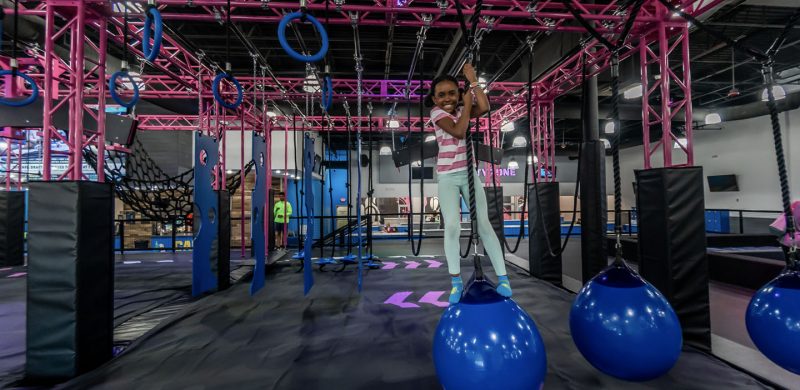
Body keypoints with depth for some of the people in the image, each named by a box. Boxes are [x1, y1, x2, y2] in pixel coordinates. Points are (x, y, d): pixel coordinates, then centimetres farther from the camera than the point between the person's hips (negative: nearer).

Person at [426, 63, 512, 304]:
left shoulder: (462, 110, 10)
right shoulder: (437, 113, -1)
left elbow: (484, 107, -11)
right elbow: (458, 131, -18)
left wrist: (472, 80, -5)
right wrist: (467, 105, -7)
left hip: (469, 173, 3)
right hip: (447, 177, -3)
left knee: (483, 223, 0)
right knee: (452, 226, -12)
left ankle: (502, 277, 5)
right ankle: (456, 281, 2)